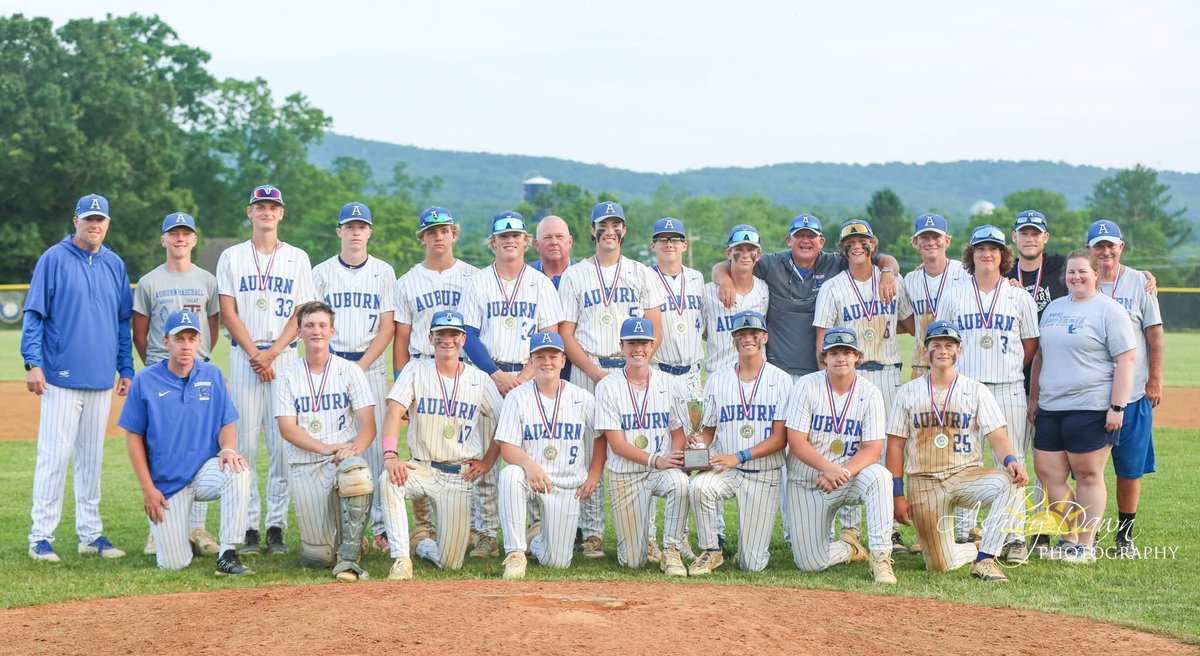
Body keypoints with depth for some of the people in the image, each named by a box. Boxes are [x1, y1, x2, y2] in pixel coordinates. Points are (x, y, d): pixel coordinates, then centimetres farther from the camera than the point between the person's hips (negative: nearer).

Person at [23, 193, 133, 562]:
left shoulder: (115, 265, 12)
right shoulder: (54, 259, -3)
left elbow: (124, 321, 16)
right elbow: (34, 314, -5)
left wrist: (126, 369, 12)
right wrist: (33, 363, -13)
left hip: (101, 379, 5)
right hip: (61, 376, -5)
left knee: (93, 458, 10)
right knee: (54, 455, -6)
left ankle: (91, 534, 16)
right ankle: (41, 537, -1)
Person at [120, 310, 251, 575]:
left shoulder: (212, 375, 3)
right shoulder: (145, 380, -4)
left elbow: (226, 423, 6)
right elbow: (133, 436, -1)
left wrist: (228, 449, -18)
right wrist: (147, 488, -7)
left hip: (206, 470, 2)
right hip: (166, 482, -1)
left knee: (238, 471, -34)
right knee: (173, 564, -9)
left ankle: (227, 555, -25)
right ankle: (177, 537, 30)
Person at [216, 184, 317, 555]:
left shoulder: (297, 258, 11)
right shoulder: (232, 257, 10)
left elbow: (302, 313, 4)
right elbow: (228, 312, 3)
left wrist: (272, 352, -9)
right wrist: (254, 353, -9)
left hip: (284, 356, 0)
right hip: (243, 356, 0)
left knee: (282, 442, -4)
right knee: (244, 443, -4)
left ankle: (276, 527, 0)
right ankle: (248, 528, -1)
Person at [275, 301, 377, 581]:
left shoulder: (350, 371, 6)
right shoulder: (289, 377, 9)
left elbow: (368, 424, -2)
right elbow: (287, 428, -2)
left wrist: (354, 450, -24)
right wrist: (326, 447, -18)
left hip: (345, 459, -1)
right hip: (304, 466, 1)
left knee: (356, 474, -40)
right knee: (316, 557, -7)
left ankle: (348, 558, -31)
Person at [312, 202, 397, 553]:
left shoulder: (383, 272, 7)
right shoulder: (321, 273, 8)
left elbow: (387, 327, 2)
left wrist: (360, 367, -8)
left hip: (370, 366, 0)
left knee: (375, 444, -6)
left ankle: (381, 523, -5)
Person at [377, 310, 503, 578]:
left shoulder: (480, 380, 2)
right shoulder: (416, 370, -1)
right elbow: (394, 412, -14)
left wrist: (487, 461, 0)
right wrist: (390, 455, -29)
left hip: (460, 475, 1)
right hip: (422, 468, 0)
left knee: (450, 563, -6)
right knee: (389, 478, -37)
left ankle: (421, 544, 30)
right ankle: (401, 558, -28)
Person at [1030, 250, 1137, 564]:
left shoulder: (1109, 310, -5)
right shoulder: (1053, 308, 16)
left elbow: (1126, 359, -10)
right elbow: (1040, 355, 23)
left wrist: (1117, 406, -16)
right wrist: (1034, 399, 18)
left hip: (1090, 409, -7)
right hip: (1050, 409, 7)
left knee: (1088, 476, -1)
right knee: (1048, 473, 5)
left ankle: (1085, 545, 7)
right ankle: (1069, 538, 17)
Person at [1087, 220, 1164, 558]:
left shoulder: (1139, 283, 4)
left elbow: (1154, 334, 4)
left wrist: (1155, 379, -3)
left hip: (1133, 391, -1)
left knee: (1130, 467, 2)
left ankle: (1125, 535, 13)